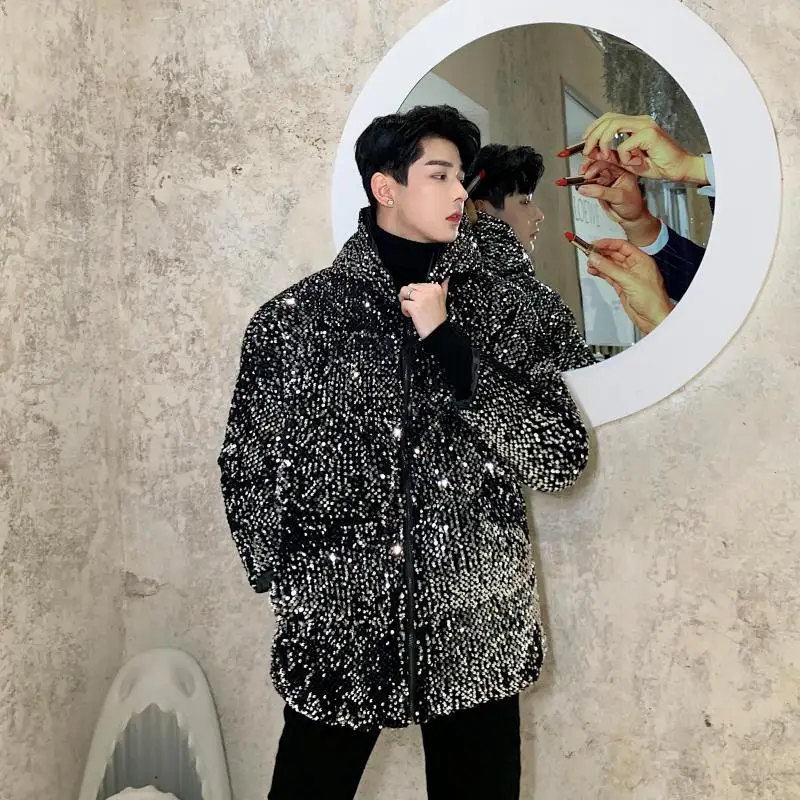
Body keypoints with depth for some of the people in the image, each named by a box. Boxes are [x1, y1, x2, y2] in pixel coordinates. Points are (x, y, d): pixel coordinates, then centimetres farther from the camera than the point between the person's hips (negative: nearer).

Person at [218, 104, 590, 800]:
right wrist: (286, 582, -3)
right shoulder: (296, 315, -3)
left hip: (479, 634, 2)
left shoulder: (500, 309, 1)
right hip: (337, 632, -1)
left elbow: (564, 459, -8)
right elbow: (248, 467, 4)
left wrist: (449, 342, -13)